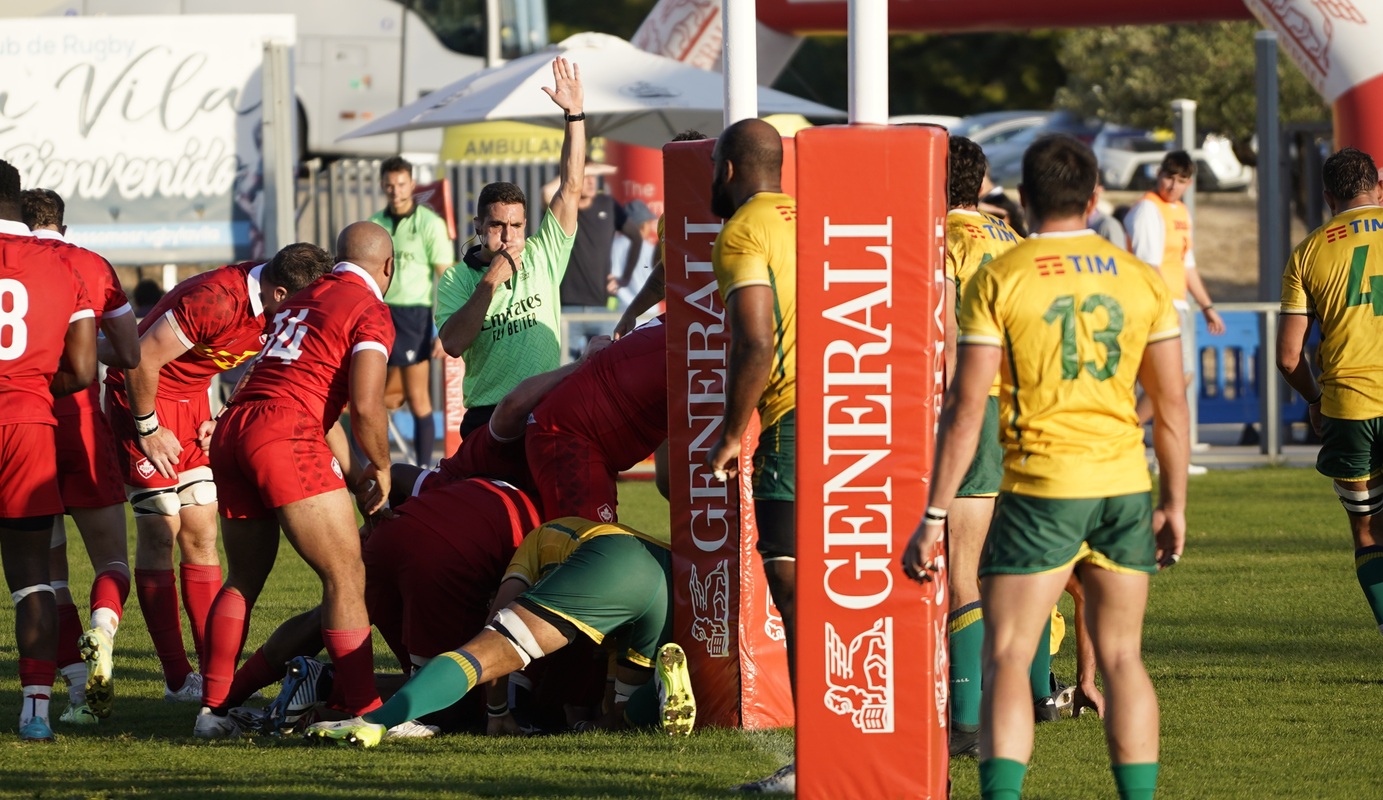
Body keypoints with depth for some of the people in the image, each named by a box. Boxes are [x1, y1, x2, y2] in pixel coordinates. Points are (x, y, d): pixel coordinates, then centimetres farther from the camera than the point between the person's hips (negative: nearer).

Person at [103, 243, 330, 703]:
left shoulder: (276, 310, -7)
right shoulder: (216, 301, -32)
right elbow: (143, 359, -26)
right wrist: (148, 430, -16)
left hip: (193, 402, 8)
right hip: (144, 400, -8)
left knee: (200, 535, 5)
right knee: (159, 534, -6)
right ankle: (178, 680, -4)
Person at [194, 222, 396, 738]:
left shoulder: (305, 299, 25)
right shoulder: (371, 312, 0)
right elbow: (365, 408, -10)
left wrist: (349, 474, 35)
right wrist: (380, 469, 7)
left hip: (231, 429, 8)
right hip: (284, 438, -8)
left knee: (246, 576, 19)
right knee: (346, 576, -3)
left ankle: (212, 710, 19)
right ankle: (366, 713, -8)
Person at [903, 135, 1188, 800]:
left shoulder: (998, 280, -5)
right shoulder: (1141, 278, 5)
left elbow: (965, 408, -7)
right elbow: (1172, 404, 8)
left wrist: (934, 518, -4)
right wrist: (1174, 503, 18)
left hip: (1040, 484, -3)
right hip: (1125, 486, 4)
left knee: (1006, 657, -2)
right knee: (1121, 658, 12)